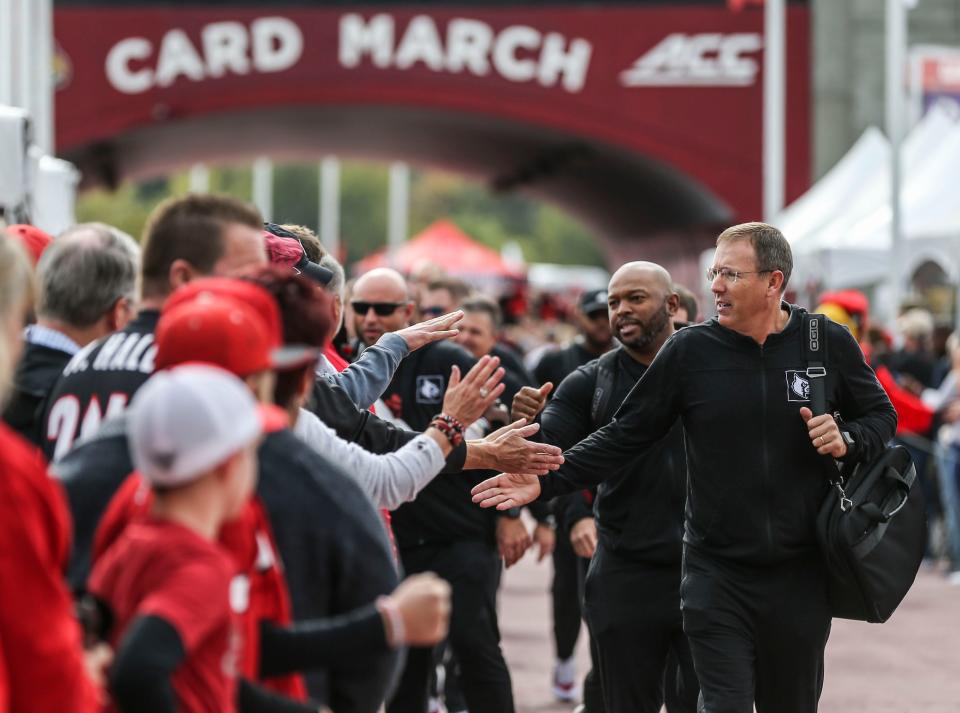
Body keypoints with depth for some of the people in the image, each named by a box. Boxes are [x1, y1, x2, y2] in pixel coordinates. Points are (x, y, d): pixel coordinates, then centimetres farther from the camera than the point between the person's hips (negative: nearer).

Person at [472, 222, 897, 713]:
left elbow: (881, 415, 12)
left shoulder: (829, 344, -2)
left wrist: (848, 440, -10)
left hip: (800, 575, 1)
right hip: (718, 575, -1)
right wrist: (546, 482, -7)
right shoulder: (689, 351, -3)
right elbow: (625, 436, 1)